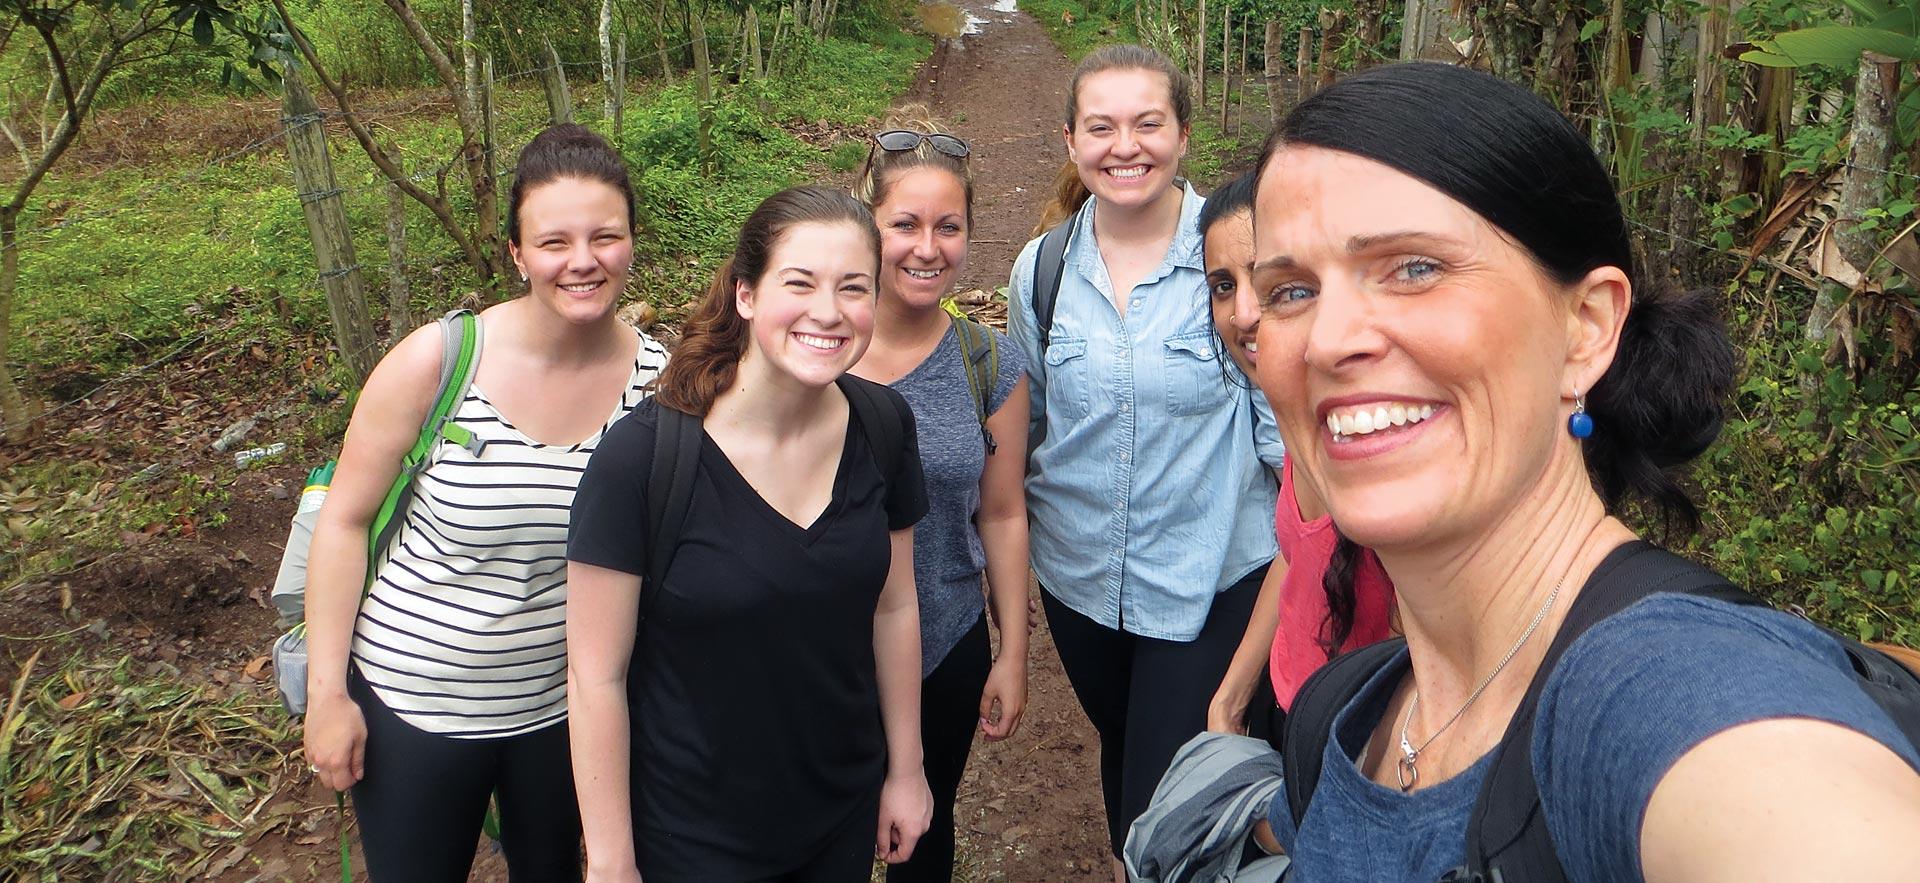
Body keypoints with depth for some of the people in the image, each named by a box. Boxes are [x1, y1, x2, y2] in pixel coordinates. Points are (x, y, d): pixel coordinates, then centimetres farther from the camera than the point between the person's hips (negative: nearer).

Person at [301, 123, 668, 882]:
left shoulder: (657, 380, -12)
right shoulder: (436, 361, -19)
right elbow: (344, 521, -9)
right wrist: (327, 694, -8)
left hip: (563, 701, 2)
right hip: (413, 703, -2)